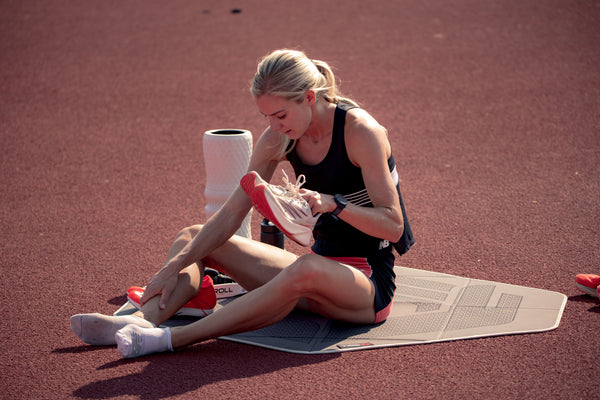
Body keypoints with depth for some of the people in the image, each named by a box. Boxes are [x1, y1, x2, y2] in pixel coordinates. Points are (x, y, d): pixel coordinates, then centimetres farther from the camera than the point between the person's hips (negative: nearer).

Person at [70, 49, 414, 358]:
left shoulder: (359, 131, -18)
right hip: (320, 263, 7)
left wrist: (333, 203, -34)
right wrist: (174, 267, -9)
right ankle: (144, 319, -25)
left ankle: (172, 338, -40)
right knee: (194, 237, 1)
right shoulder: (279, 139, 0)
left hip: (370, 284, -7)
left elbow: (393, 226, -19)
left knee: (305, 270, -43)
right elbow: (231, 214, -1)